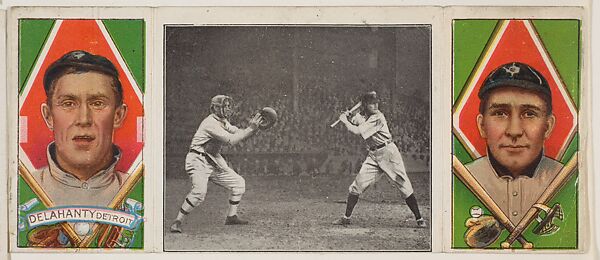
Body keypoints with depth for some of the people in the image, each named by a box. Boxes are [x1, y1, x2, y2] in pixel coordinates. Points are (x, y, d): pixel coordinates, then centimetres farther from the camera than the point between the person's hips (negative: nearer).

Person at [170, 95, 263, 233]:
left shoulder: (223, 121, 10)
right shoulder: (211, 123, -21)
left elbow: (237, 132, 9)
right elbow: (231, 140, -26)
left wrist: (252, 127, -8)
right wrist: (250, 129, -25)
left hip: (214, 162, 10)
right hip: (198, 161, -10)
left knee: (239, 183, 9)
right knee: (199, 191, -29)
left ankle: (231, 216, 20)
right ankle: (177, 222, -19)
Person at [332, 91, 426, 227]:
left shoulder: (377, 117, -17)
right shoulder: (361, 116, 6)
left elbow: (357, 131, -20)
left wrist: (345, 120, -6)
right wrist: (348, 118, -1)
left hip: (388, 152, -6)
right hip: (373, 155, 6)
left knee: (404, 186, -7)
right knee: (356, 186, 1)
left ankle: (419, 219, -1)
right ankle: (346, 217, 13)